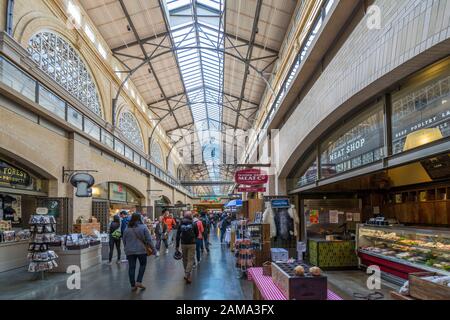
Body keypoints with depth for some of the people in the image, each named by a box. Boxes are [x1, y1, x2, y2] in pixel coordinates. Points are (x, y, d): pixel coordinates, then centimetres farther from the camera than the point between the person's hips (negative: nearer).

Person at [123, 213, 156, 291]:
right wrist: (153, 248, 1)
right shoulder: (143, 227, -8)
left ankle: (133, 285, 13)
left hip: (129, 251, 3)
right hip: (141, 250, -3)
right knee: (142, 264, 15)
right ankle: (138, 282, 5)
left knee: (131, 267, 8)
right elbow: (148, 239, -7)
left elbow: (124, 241, 11)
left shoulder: (127, 229, 3)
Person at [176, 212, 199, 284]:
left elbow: (178, 235, -1)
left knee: (185, 259, 17)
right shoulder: (193, 224, -6)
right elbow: (197, 234, 4)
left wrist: (177, 246, 4)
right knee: (191, 260, 0)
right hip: (191, 244, -3)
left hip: (183, 244, 3)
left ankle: (186, 274, 28)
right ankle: (187, 276, -11)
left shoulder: (181, 224, 0)